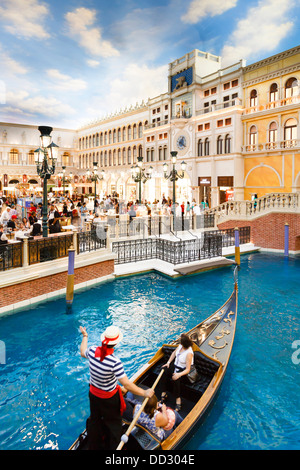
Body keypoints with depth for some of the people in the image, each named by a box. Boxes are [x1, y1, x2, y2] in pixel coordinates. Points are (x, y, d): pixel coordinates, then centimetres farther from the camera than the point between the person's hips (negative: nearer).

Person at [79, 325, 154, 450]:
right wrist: (145, 393, -19)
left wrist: (85, 337, 23)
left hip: (93, 394, 6)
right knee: (113, 423, 20)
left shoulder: (92, 350, -19)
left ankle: (93, 446, 48)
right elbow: (127, 385, -31)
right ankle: (113, 446, 38)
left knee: (95, 420, 27)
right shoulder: (114, 362, -36)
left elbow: (83, 353, 8)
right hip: (109, 398, -6)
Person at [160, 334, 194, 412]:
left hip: (183, 370, -7)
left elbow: (187, 369, -26)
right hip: (175, 365, 7)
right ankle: (163, 393, -4)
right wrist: (168, 362, 5)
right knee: (164, 372, -16)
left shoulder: (189, 353, -28)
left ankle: (178, 399, -13)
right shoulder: (180, 346, -8)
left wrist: (179, 374, -40)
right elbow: (174, 353, 13)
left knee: (176, 380, -32)